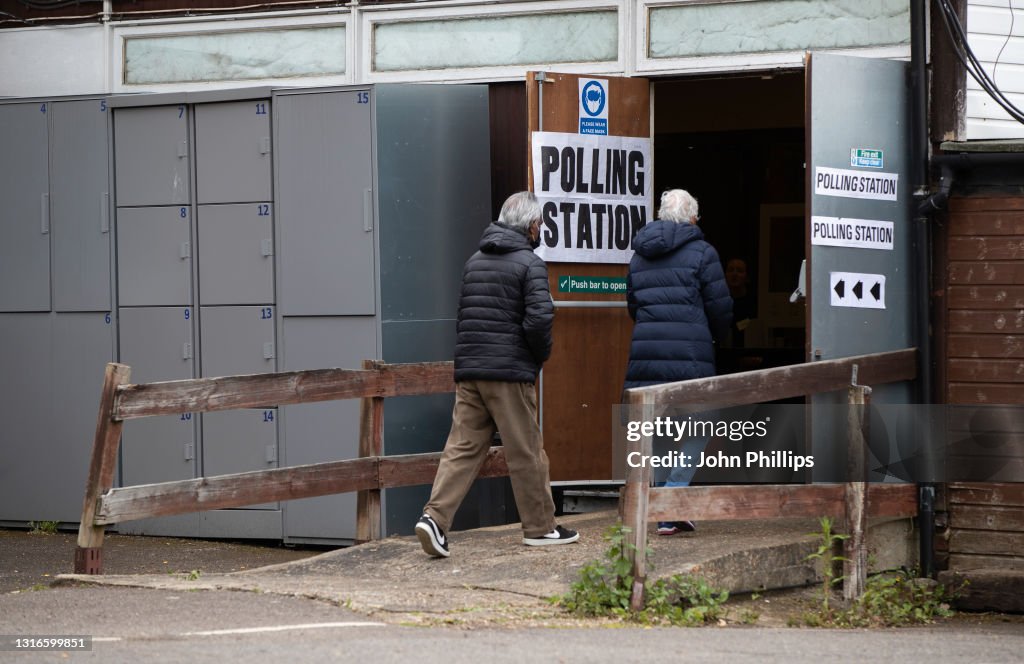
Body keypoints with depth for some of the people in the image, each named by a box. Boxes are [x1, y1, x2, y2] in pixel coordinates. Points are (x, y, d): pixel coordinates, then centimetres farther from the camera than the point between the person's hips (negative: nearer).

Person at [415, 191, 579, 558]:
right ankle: (540, 527, 14)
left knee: (463, 447, 4)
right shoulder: (529, 263, -7)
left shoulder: (474, 261, 15)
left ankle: (435, 516, -11)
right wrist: (541, 355, 0)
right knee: (526, 451, 4)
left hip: (468, 370, 6)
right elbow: (539, 318, -17)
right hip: (510, 372, -6)